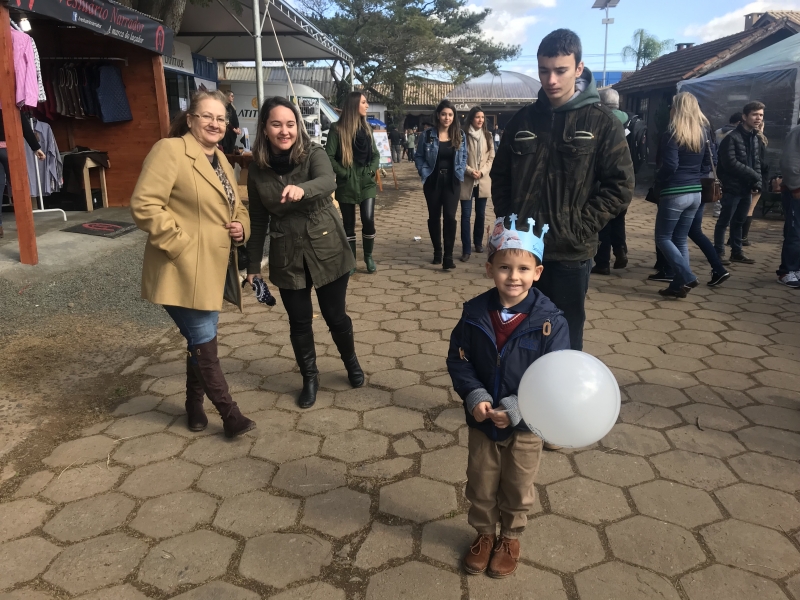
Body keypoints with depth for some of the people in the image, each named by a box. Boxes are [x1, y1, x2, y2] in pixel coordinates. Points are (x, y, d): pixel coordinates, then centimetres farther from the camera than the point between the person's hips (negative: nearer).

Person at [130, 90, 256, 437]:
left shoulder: (221, 160, 16)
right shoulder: (170, 150, -11)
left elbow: (237, 208, 24)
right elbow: (144, 204, -19)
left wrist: (241, 227, 2)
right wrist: (181, 245, -20)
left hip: (214, 269, 8)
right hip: (184, 271, -8)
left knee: (201, 340, 17)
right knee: (204, 342, -2)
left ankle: (195, 405, 34)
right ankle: (228, 413, 11)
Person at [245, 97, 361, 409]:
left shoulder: (314, 154, -10)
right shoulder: (257, 169, -2)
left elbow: (328, 181, -32)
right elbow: (258, 220, 5)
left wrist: (301, 189, -53)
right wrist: (253, 264, 7)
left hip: (326, 249, -2)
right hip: (287, 256, 2)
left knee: (335, 316, 10)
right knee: (299, 321, 9)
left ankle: (351, 361, 39)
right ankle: (310, 377, 31)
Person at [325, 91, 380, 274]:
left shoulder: (367, 128, 11)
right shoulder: (337, 129, -6)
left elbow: (375, 154, 15)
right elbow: (329, 156, -9)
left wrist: (372, 170, 0)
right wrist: (343, 173, -12)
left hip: (366, 183, 3)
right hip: (346, 185, -3)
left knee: (368, 220, -7)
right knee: (348, 224, 5)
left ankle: (368, 257, 14)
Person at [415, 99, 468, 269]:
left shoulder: (460, 136, 4)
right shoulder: (427, 135, -2)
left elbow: (464, 157, 10)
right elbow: (418, 156, 1)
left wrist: (460, 173, -3)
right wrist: (425, 173, -9)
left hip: (452, 182, 0)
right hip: (433, 181, 0)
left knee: (450, 217, -10)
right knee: (434, 217, 8)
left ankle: (448, 256, -8)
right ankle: (437, 252, 23)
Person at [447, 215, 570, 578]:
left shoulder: (550, 321, -19)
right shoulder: (475, 314, -12)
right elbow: (458, 360, -5)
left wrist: (516, 409, -25)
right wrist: (474, 395, -21)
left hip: (526, 424, -2)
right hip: (482, 420, 2)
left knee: (517, 488, 20)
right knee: (480, 485, 20)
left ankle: (511, 537, 46)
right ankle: (484, 533, 46)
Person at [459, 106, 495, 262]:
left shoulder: (488, 136, 6)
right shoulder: (463, 136, -5)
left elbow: (491, 157, 5)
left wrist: (482, 172, -10)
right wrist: (470, 171, -17)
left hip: (483, 181, 4)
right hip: (467, 181, -4)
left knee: (481, 214, 13)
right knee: (466, 215, -4)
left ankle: (478, 242, 30)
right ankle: (466, 249, -1)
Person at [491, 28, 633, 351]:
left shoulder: (602, 123, -3)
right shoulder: (522, 120, 7)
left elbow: (620, 186, -5)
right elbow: (500, 177, 14)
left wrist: (580, 227, -13)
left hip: (570, 253, -3)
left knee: (565, 338, 9)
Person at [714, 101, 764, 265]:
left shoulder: (755, 138, 14)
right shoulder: (732, 137, -12)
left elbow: (757, 163, 17)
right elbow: (731, 163, -19)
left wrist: (758, 183, 1)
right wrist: (754, 176, -12)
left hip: (746, 188, 7)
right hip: (732, 187, -7)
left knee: (739, 221, 14)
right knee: (724, 221, -1)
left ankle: (737, 252, 22)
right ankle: (719, 253, 8)